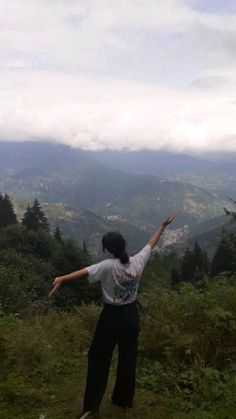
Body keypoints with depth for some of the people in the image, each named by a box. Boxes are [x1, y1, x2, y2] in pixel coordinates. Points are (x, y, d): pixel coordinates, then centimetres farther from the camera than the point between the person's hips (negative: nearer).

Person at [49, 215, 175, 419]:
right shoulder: (138, 261, -8)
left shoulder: (109, 266, -22)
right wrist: (163, 225, 20)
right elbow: (151, 244, 6)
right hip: (131, 315, 5)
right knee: (128, 358, 17)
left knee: (99, 358, 9)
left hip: (112, 316, -4)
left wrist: (62, 279, -50)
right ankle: (124, 399, 32)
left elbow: (85, 271, -37)